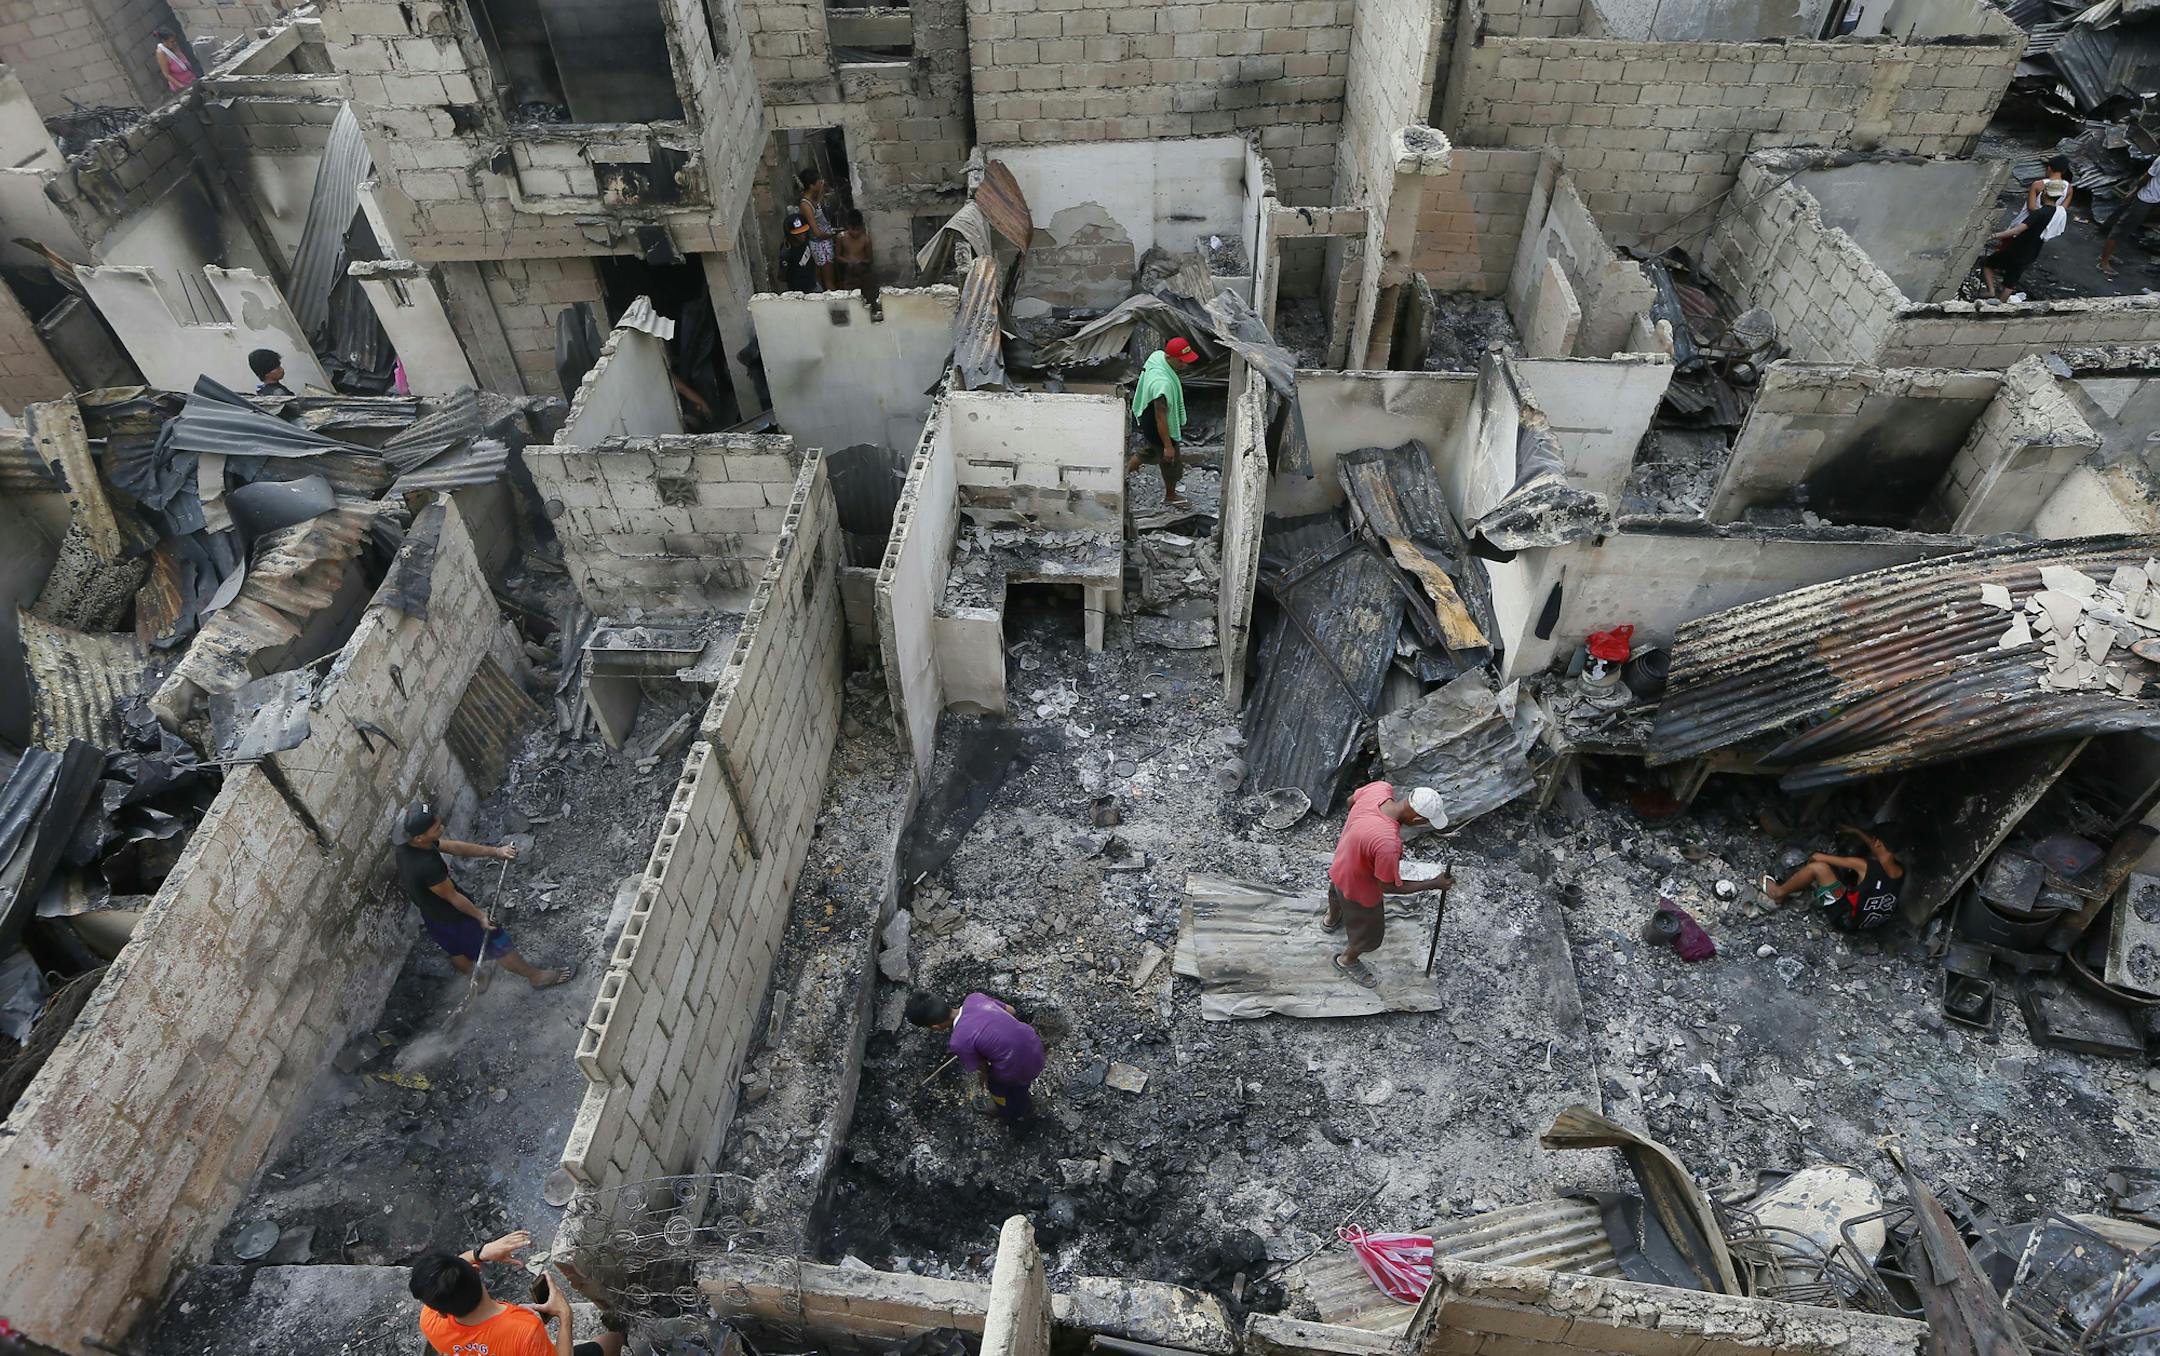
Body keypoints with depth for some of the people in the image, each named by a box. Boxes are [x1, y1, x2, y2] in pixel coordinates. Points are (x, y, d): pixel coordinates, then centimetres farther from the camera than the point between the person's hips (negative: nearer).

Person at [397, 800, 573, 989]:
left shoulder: (406, 845, -16)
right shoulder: (428, 866, -40)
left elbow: (453, 847, -7)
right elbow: (452, 896, -25)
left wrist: (495, 851, -7)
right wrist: (480, 916, -10)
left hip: (431, 915, 8)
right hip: (454, 917, -8)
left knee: (456, 949, 32)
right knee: (499, 945, 12)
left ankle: (474, 977, 58)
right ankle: (536, 977, 30)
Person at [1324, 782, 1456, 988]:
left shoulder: (1380, 788, -27)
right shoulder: (1388, 844, -46)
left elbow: (1351, 800, -3)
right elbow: (1388, 886, -27)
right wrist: (1433, 884, -20)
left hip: (1342, 861, 7)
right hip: (1359, 888, -7)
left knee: (1337, 892, 40)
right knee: (1370, 933, 24)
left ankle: (1332, 920, 73)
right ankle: (1347, 961, 53)